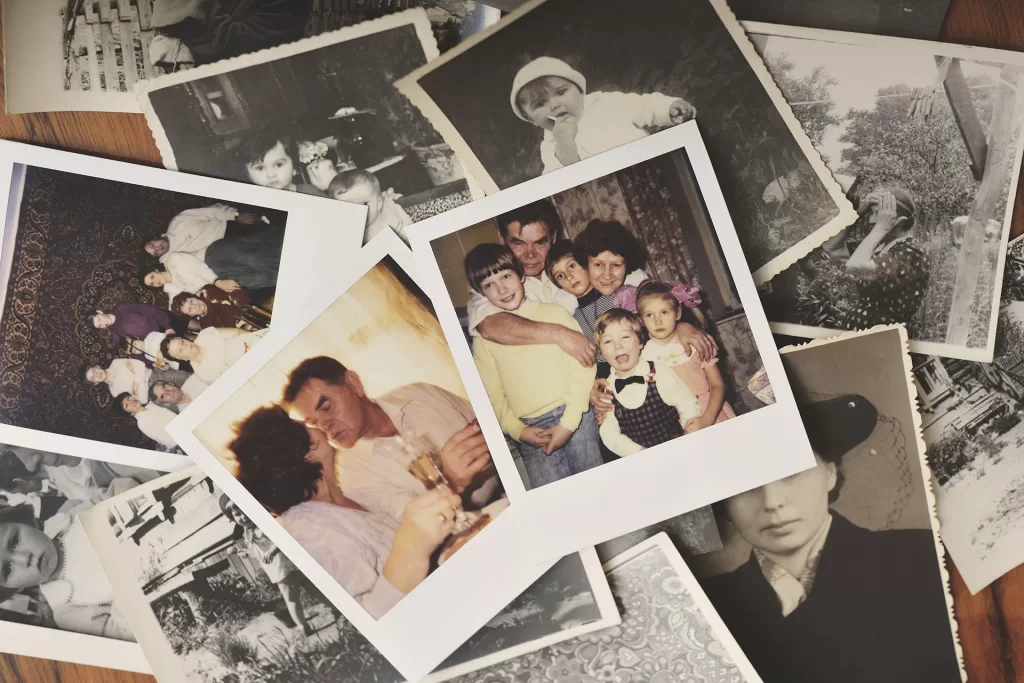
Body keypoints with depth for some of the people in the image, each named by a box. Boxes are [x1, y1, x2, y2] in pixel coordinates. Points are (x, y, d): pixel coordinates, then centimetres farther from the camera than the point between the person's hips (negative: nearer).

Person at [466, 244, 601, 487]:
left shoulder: (555, 313, 3)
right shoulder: (483, 338, 8)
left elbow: (582, 368, -2)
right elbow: (492, 394, 7)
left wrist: (568, 422, -9)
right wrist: (517, 431, -7)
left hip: (575, 417, -1)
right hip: (531, 430, 1)